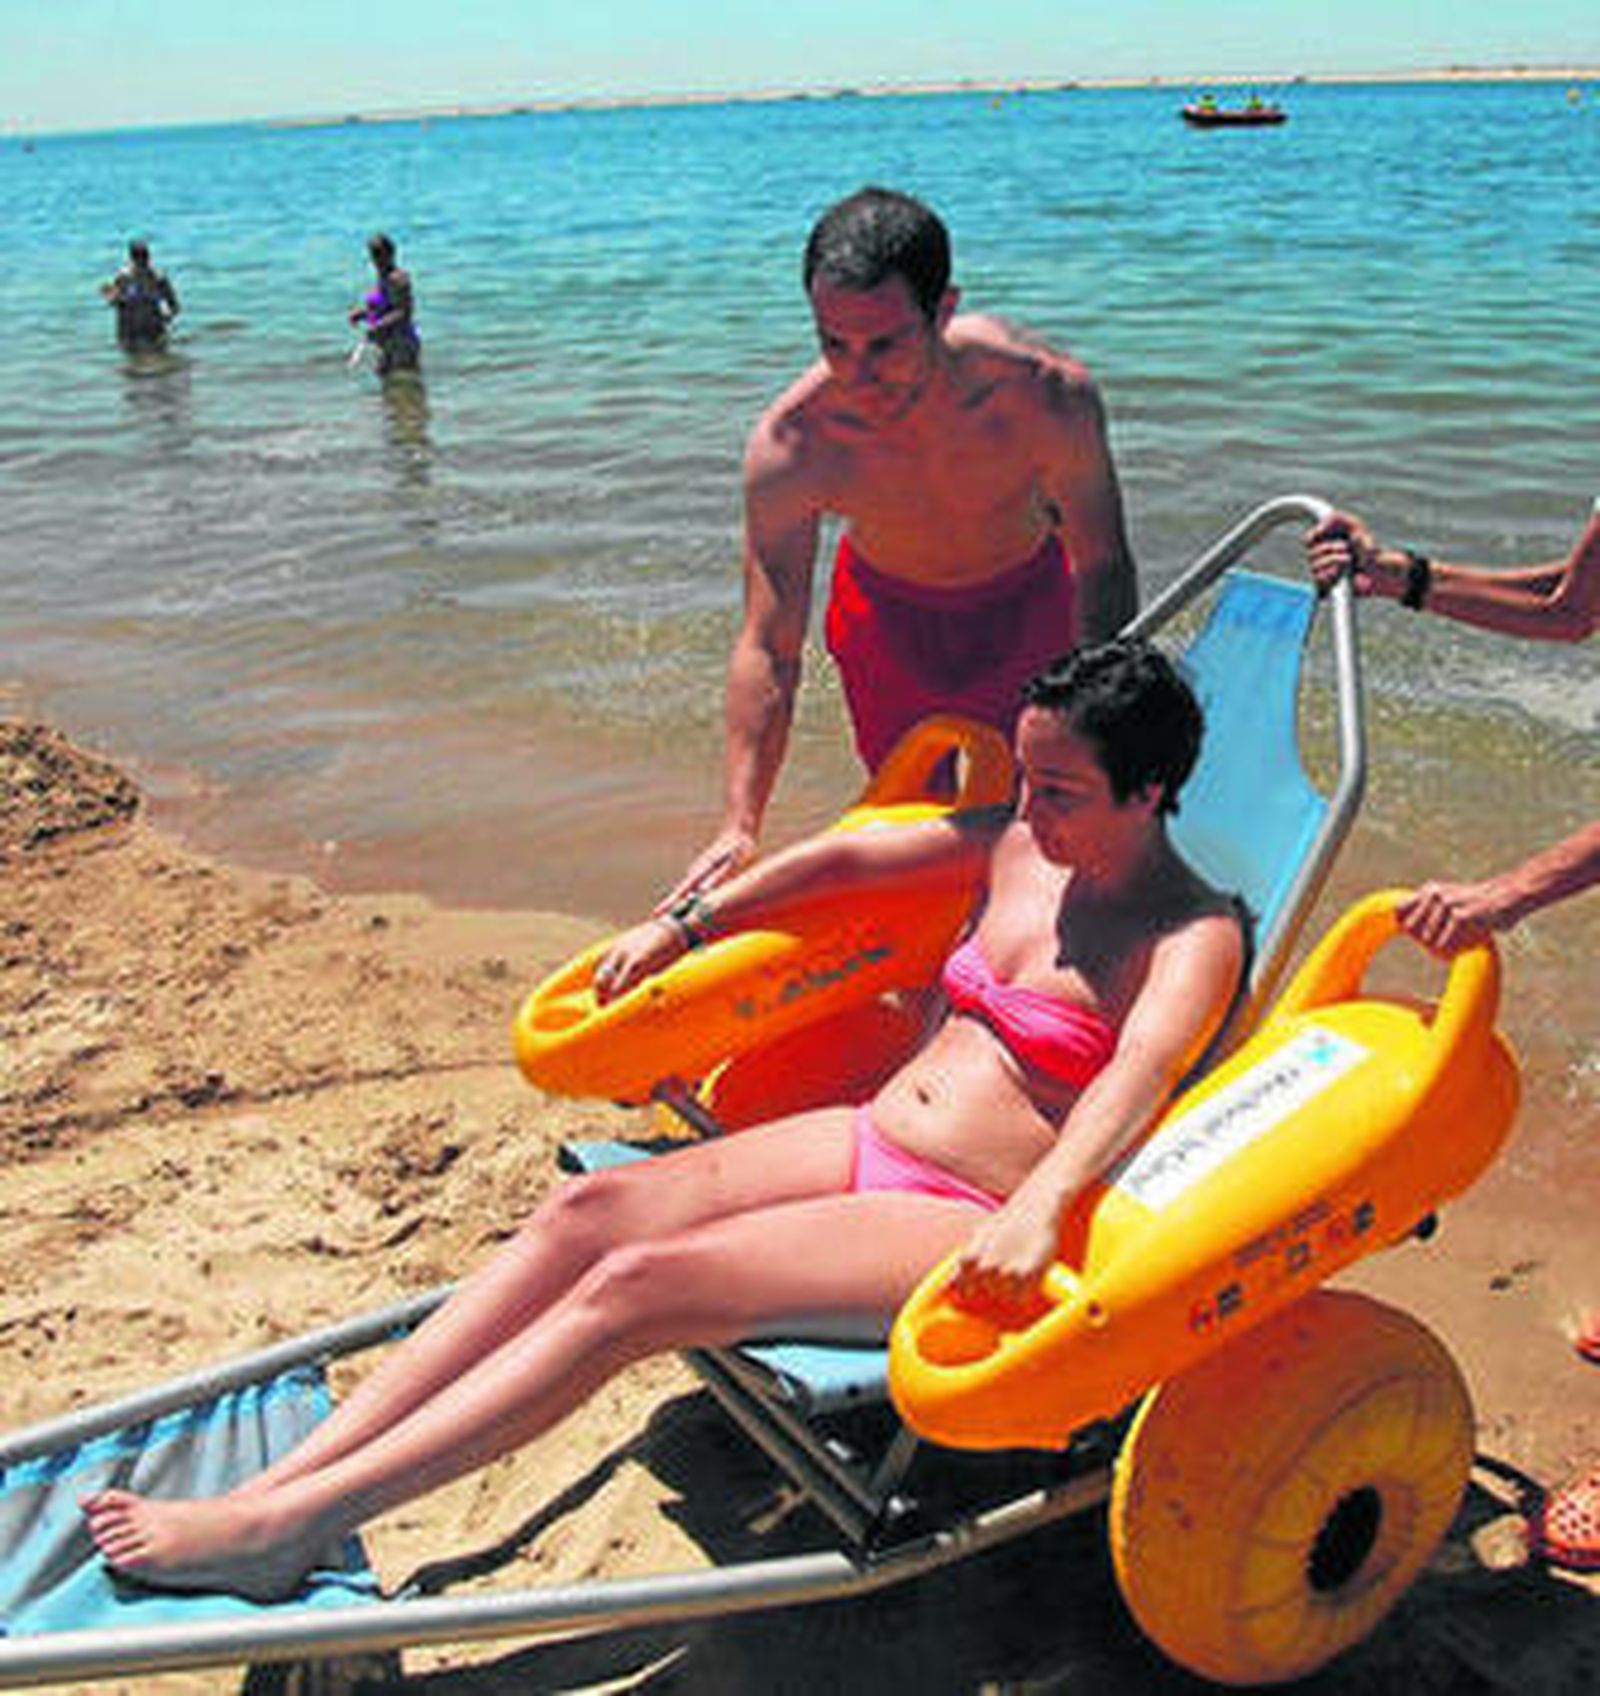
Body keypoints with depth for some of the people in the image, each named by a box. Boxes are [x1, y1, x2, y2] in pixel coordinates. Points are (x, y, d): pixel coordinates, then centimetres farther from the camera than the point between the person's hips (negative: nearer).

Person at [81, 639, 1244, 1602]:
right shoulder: (1017, 844, 12)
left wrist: (1039, 1209, -46)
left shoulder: (1194, 936, -9)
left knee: (640, 1284, -23)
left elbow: (1143, 1073, -28)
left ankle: (289, 1525, -20)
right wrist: (686, 926, 19)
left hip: (963, 1225, -7)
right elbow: (851, 855, 21)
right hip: (869, 1141, 7)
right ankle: (287, 1475, -15)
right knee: (592, 1210, -14)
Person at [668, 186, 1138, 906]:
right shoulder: (789, 444, -34)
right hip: (887, 612, 0)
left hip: (1026, 601, 0)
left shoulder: (1048, 397, -35)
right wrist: (740, 825, -39)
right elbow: (767, 649, -31)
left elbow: (1102, 572, -20)